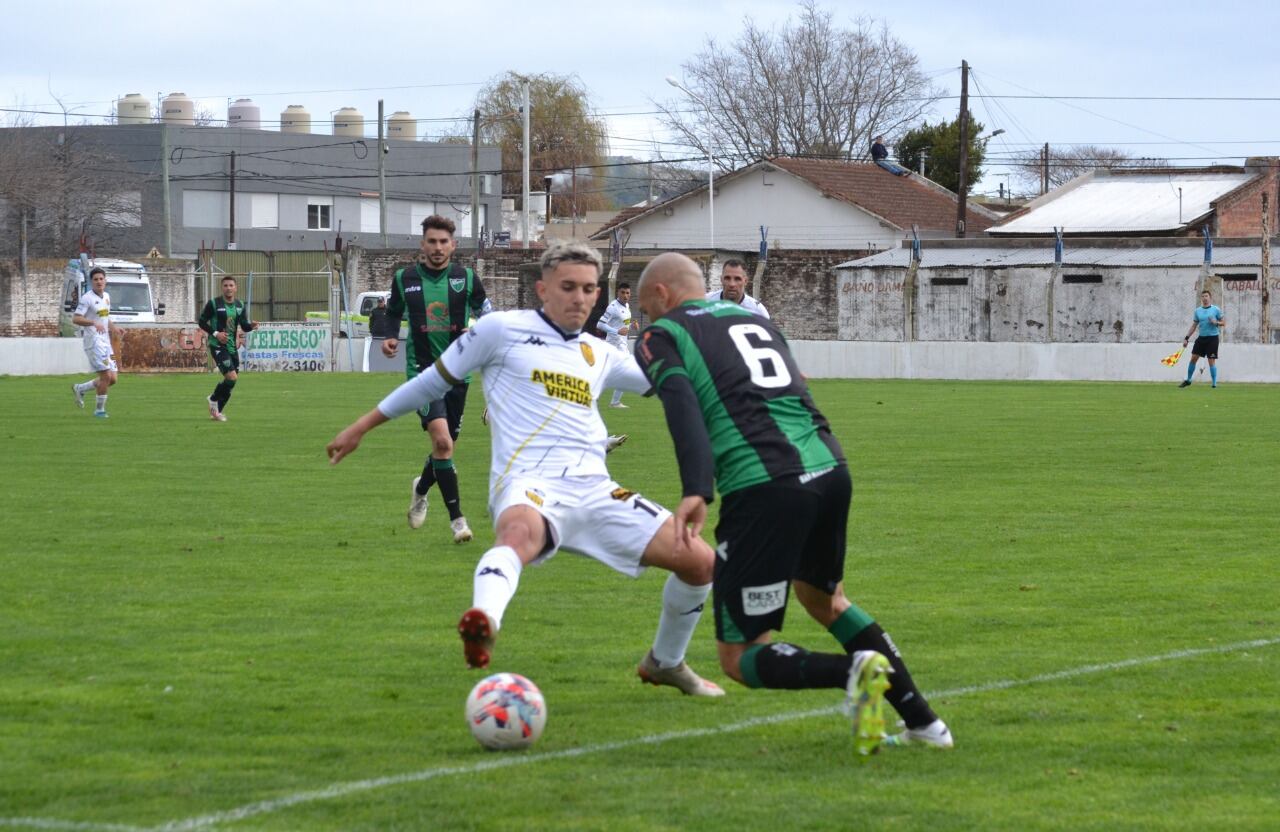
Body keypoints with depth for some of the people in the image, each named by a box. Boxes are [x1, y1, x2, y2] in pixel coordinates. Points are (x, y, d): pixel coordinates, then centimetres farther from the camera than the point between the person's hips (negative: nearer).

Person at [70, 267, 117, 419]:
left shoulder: (106, 297, 14)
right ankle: (100, 409, -1)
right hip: (93, 342, -8)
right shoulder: (87, 298, -10)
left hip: (105, 342, 8)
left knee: (112, 379, 5)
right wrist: (94, 323, -30)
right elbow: (75, 319, -18)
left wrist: (113, 328, 12)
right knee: (106, 376, -14)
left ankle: (80, 389, 23)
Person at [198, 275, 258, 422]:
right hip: (217, 345, -6)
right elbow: (201, 322, -4)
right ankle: (214, 400, 7)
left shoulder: (240, 305, 8)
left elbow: (244, 326, 10)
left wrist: (251, 326, -13)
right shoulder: (213, 303, -8)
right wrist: (215, 333, -16)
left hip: (232, 346, 6)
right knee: (231, 377, -19)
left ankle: (217, 411, 24)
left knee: (232, 379, 8)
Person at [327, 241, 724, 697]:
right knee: (522, 532, -44)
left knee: (701, 562, 0)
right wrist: (362, 426, 19)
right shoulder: (502, 330, 7)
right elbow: (434, 380, 15)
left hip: (594, 490, 6)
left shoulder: (599, 355, 22)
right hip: (529, 487, -6)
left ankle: (665, 663, 26)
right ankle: (484, 623, -73)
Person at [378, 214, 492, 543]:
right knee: (442, 441, -20)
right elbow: (393, 314, 17)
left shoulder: (467, 279, 1)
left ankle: (421, 488, 46)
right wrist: (389, 337, -3)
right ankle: (457, 518, -14)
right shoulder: (404, 279, 0)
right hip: (422, 371, -2)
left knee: (445, 445, 12)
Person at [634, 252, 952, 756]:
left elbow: (682, 406, -10)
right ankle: (922, 721, 26)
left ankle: (853, 670, -23)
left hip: (764, 486, -6)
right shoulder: (753, 319, 30)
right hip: (830, 469, 6)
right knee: (822, 598, 34)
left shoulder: (661, 336, 9)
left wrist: (696, 491, -22)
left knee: (740, 659, 5)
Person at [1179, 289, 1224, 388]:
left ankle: (1214, 383, 3)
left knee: (1211, 361, -6)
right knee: (1193, 358, 2)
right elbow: (1194, 326, 13)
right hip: (1201, 337, 4)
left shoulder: (1216, 310, -3)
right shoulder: (1197, 311, 8)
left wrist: (1216, 322, -19)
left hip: (1212, 338, -4)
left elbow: (1224, 323, 1)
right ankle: (1188, 380, 16)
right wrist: (1186, 338, 9)